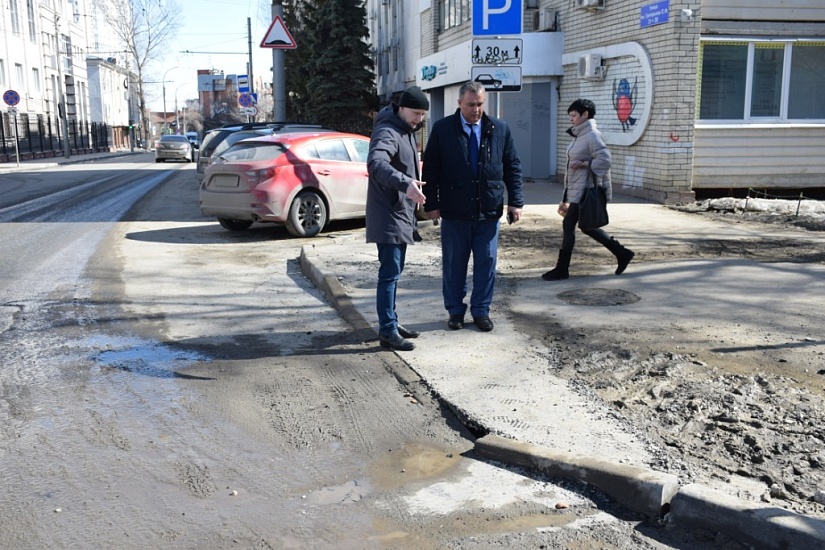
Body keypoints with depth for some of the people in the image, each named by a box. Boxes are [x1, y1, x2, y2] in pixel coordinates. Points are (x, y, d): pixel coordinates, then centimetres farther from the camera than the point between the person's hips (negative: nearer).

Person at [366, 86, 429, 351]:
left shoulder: (407, 131, 14)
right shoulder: (387, 133, -18)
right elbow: (376, 163, -38)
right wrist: (405, 183, -50)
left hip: (401, 215, 10)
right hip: (388, 217, -10)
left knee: (393, 273, 17)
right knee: (389, 274, -7)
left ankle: (390, 323, 27)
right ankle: (387, 331, -1)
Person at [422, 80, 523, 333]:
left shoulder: (499, 129, 5)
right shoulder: (442, 129, -1)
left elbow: (512, 167, 8)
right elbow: (431, 169, 1)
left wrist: (516, 201, 1)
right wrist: (431, 204, -4)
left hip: (489, 211, 2)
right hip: (454, 211, -1)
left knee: (486, 263, 6)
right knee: (453, 264, 7)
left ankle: (481, 311, 20)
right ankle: (455, 311, 22)